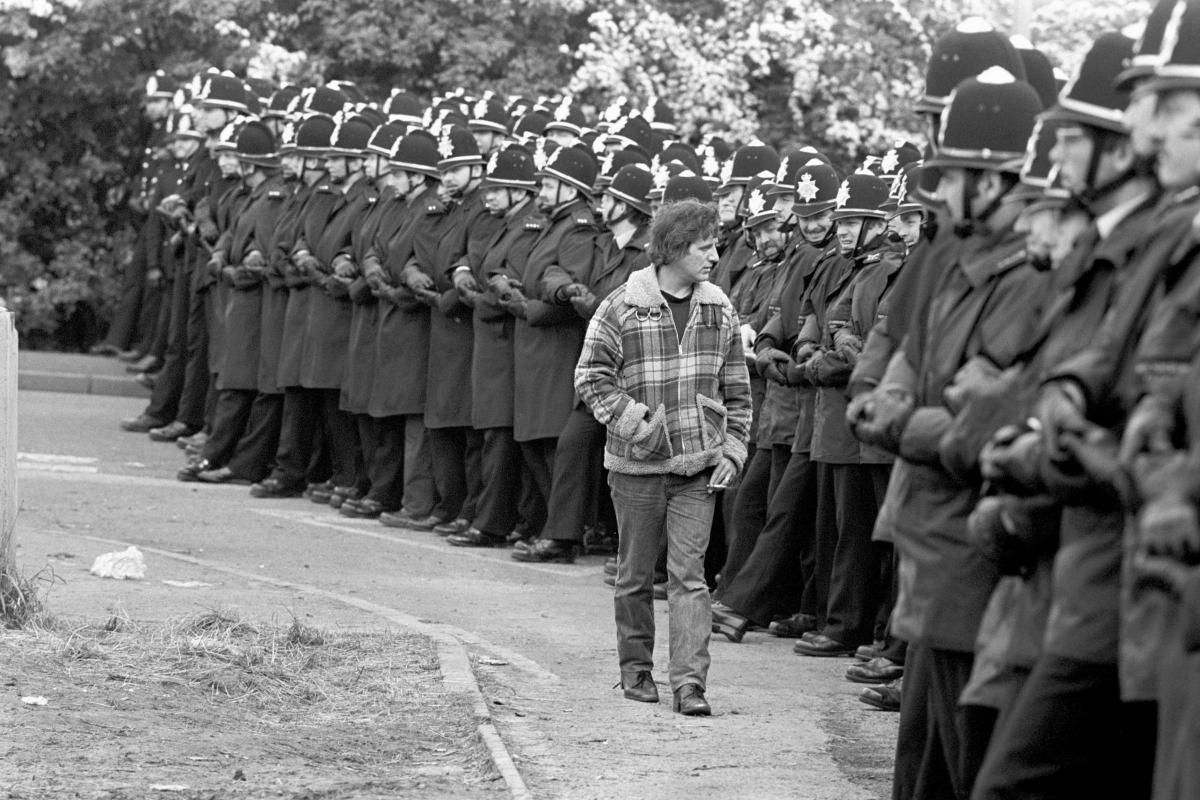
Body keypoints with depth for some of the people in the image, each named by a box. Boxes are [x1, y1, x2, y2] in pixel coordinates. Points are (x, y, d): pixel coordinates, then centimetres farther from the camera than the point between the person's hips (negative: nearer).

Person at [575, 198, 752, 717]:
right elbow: (590, 376, -5)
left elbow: (737, 390, 11)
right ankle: (636, 668, 24)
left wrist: (733, 451, 4)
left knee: (689, 574, -4)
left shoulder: (720, 312, 5)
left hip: (698, 467, 2)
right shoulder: (622, 308, -7)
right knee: (635, 574, 10)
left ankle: (689, 681, -7)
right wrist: (633, 420, -14)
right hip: (637, 464, -2)